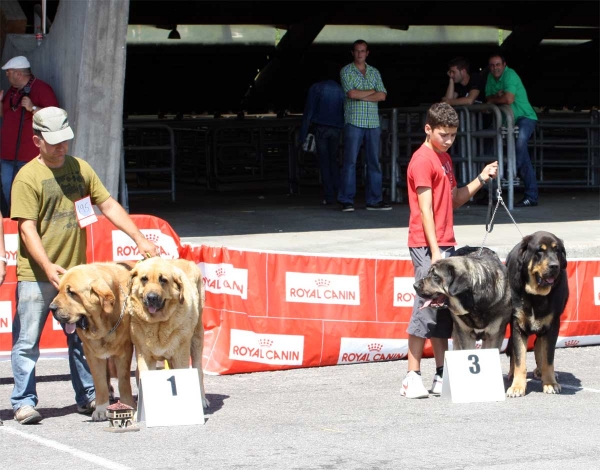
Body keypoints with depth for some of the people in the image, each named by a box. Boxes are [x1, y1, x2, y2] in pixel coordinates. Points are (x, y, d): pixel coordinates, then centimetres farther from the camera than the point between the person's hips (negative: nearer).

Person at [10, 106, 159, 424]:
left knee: (83, 338, 10)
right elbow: (27, 228, -14)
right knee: (27, 341, -2)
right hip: (36, 275, -5)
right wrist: (48, 266, -26)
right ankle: (24, 401, 6)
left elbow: (109, 206, 10)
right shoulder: (27, 177, -9)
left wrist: (139, 238, 0)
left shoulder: (80, 168, 9)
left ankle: (88, 397, 19)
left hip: (75, 271, 5)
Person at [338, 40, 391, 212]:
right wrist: (372, 91, -2)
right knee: (350, 160, -7)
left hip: (373, 122, 4)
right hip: (354, 121, -4)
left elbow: (382, 96, 3)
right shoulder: (346, 71, 3)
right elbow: (351, 93, -11)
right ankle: (347, 200, -6)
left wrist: (361, 96, -7)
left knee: (374, 162, 3)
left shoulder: (375, 73, 15)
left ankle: (375, 200, 6)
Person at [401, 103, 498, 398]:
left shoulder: (444, 158, 18)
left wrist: (481, 179, 10)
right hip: (427, 246, -9)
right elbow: (425, 208, -15)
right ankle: (413, 379, -8)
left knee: (443, 311, 9)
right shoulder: (422, 160, -10)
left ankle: (442, 377, 13)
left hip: (445, 244, 9)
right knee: (427, 308, -10)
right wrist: (435, 251, -19)